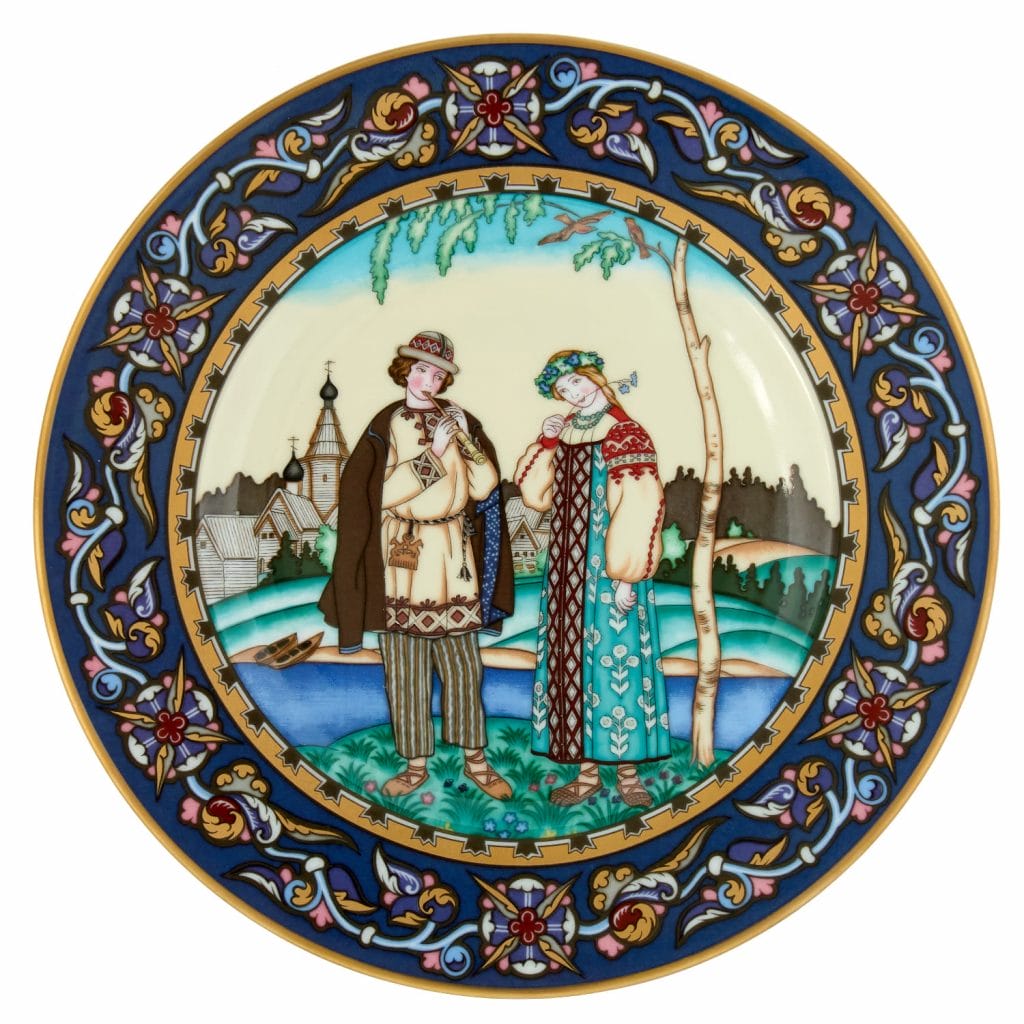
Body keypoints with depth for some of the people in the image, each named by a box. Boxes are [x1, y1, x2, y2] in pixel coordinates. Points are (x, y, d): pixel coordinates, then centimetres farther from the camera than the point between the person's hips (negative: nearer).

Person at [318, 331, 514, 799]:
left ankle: (475, 761, 15)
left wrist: (464, 439, -11)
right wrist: (433, 453, -14)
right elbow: (383, 493, -11)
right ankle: (415, 764, 15)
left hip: (453, 558, 1)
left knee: (462, 663, 4)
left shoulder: (458, 421, 7)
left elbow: (483, 488, -1)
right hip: (403, 562, -1)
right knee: (405, 668, 3)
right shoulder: (385, 426, 1)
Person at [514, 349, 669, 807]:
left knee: (614, 657, -2)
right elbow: (537, 496, 12)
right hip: (569, 571, 7)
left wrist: (626, 575, -18)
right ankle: (586, 770, 15)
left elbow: (638, 511, -15)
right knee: (574, 658, 7)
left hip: (605, 570, -6)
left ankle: (626, 770, 9)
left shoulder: (625, 435, -9)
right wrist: (545, 443, 1)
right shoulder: (566, 434, 11)